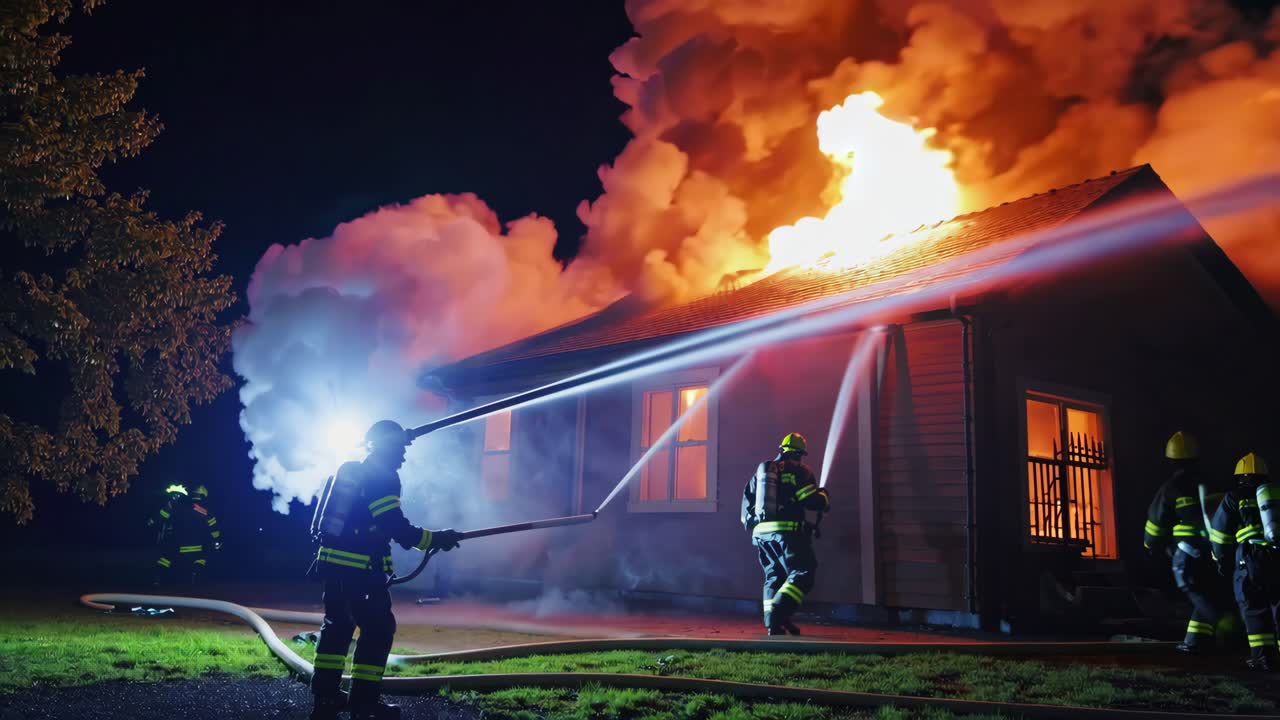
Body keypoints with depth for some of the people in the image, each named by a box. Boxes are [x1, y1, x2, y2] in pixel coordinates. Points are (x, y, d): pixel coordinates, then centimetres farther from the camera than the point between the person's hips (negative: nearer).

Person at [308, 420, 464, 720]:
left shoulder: (348, 471, 15)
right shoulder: (383, 477, -11)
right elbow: (394, 526, -19)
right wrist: (436, 539, -13)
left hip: (332, 561, 9)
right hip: (360, 568, -9)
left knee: (338, 624, 18)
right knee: (378, 628, -1)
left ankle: (325, 695, 22)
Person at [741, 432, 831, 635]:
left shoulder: (760, 471, 17)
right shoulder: (800, 472, 0)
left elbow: (747, 503, 19)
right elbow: (814, 502, -8)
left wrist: (751, 526, 30)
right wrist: (824, 497, 14)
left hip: (761, 532, 6)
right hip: (788, 532, -6)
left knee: (773, 576, 15)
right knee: (802, 574, -4)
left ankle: (771, 621, 5)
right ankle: (779, 612, -21)